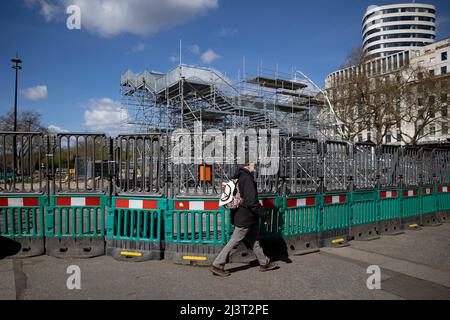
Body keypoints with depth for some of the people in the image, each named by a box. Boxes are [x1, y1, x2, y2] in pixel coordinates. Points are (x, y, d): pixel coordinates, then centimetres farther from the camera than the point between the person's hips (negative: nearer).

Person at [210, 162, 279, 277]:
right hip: (245, 218, -10)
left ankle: (264, 263, 31)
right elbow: (251, 201, -24)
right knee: (234, 242, 0)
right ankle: (217, 266, 9)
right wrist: (263, 213, -13)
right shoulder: (247, 178, -21)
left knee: (255, 240, 18)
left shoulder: (238, 177, 9)